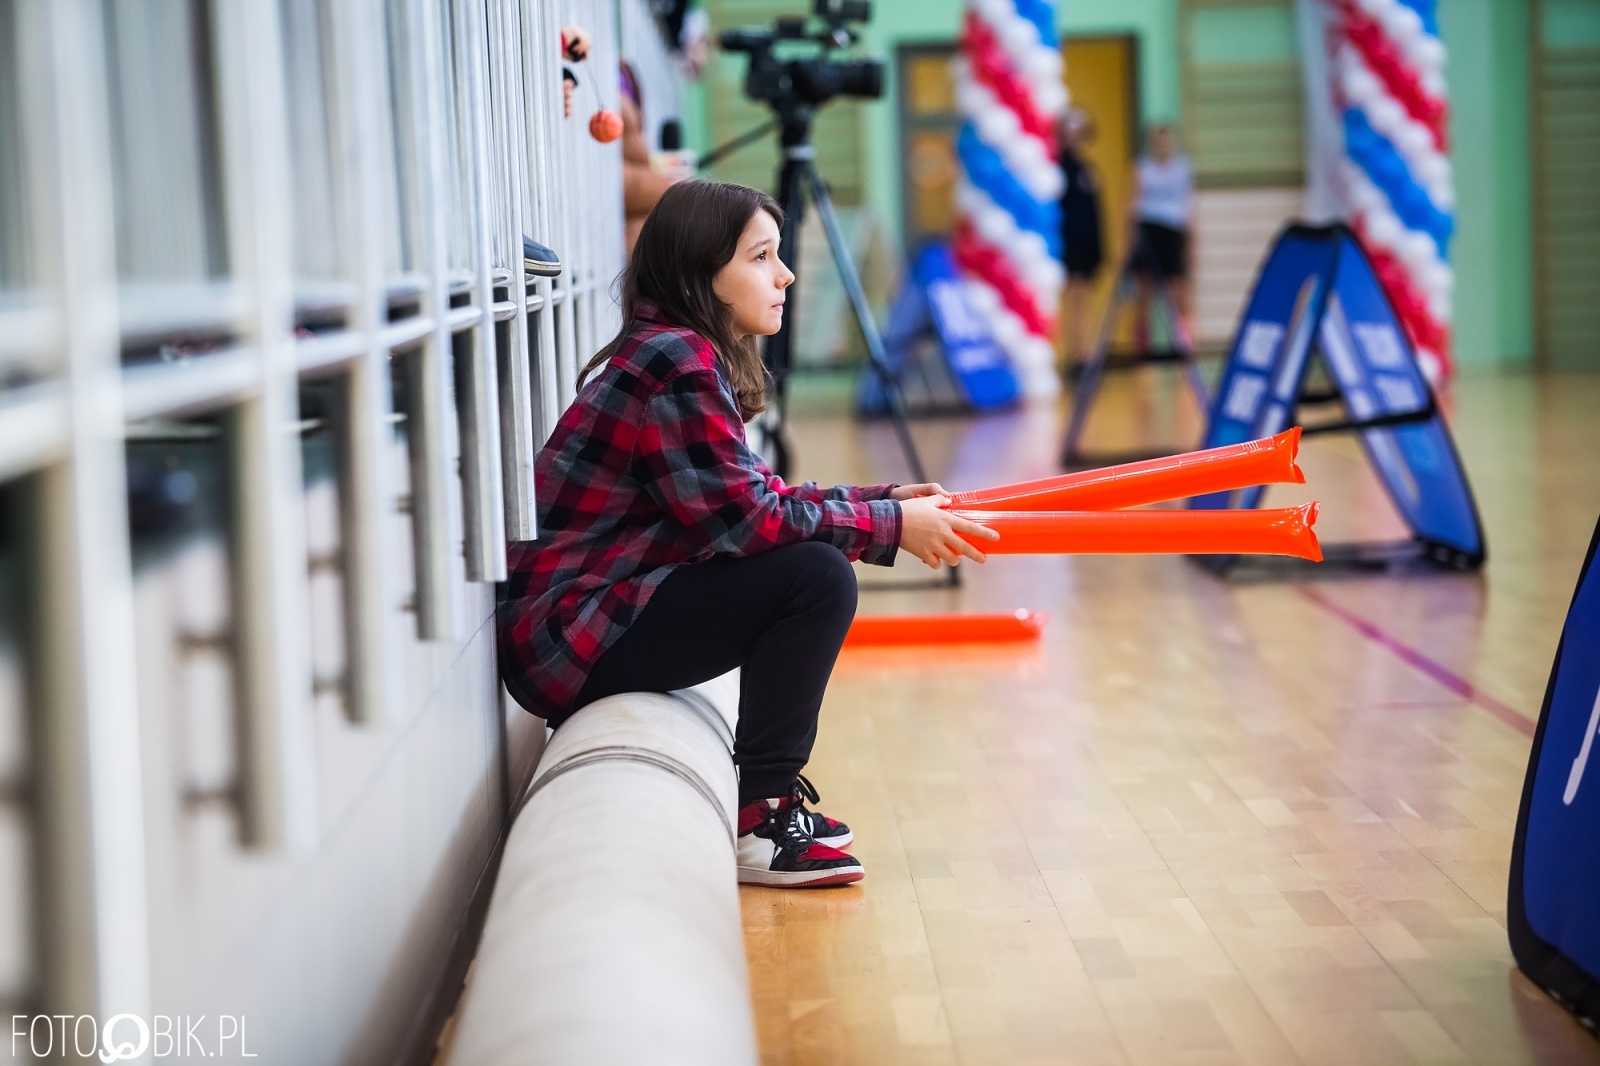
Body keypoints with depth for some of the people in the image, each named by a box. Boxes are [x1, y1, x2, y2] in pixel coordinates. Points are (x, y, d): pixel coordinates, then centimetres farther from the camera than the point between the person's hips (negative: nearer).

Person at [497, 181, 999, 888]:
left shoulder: (682, 354, 13)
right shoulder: (677, 363, -18)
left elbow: (756, 494, 14)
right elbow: (744, 518, -21)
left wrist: (885, 501, 8)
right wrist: (889, 527, -13)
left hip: (586, 620, 10)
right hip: (567, 638, -10)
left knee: (808, 562, 13)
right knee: (818, 577, -17)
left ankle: (770, 795, 18)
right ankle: (758, 824, -9)